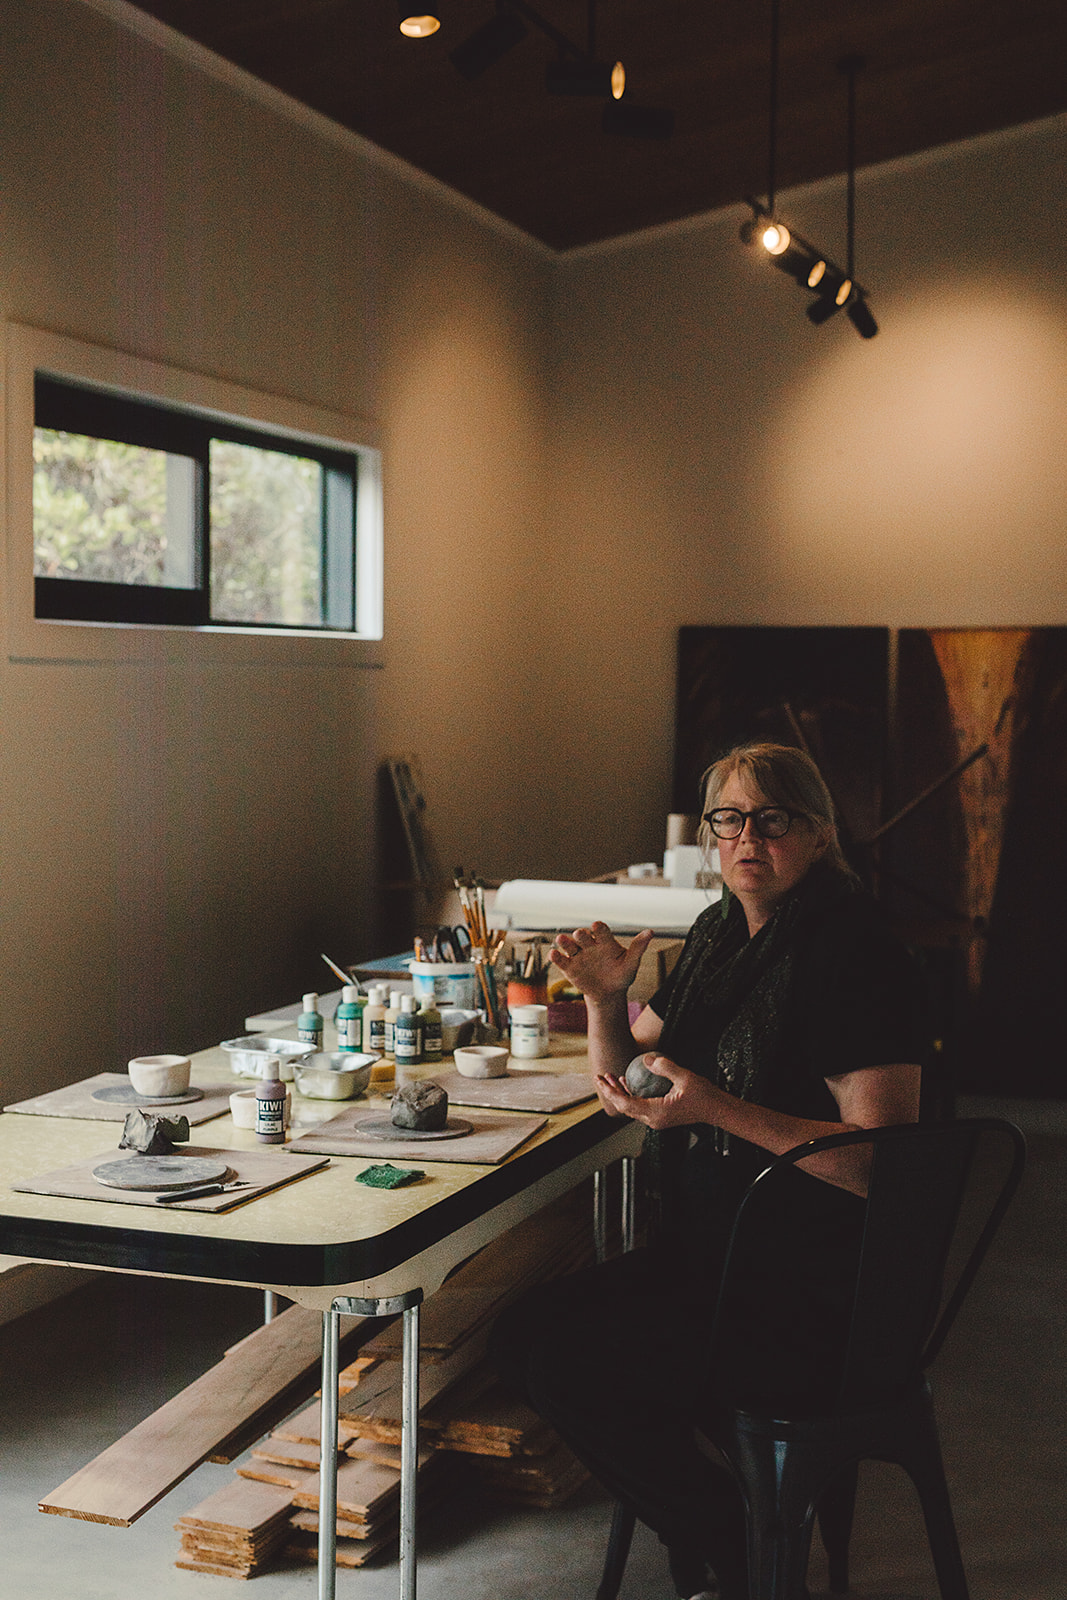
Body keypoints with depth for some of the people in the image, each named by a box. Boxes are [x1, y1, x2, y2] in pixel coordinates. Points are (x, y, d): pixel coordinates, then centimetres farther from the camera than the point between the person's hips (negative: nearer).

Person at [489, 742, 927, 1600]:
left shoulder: (850, 952, -17)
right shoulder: (723, 936, 9)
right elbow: (622, 1078, 17)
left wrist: (720, 1110, -29)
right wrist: (605, 994, -3)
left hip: (811, 1295, -9)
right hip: (710, 1252, 9)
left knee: (566, 1360, -16)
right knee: (526, 1331, -2)